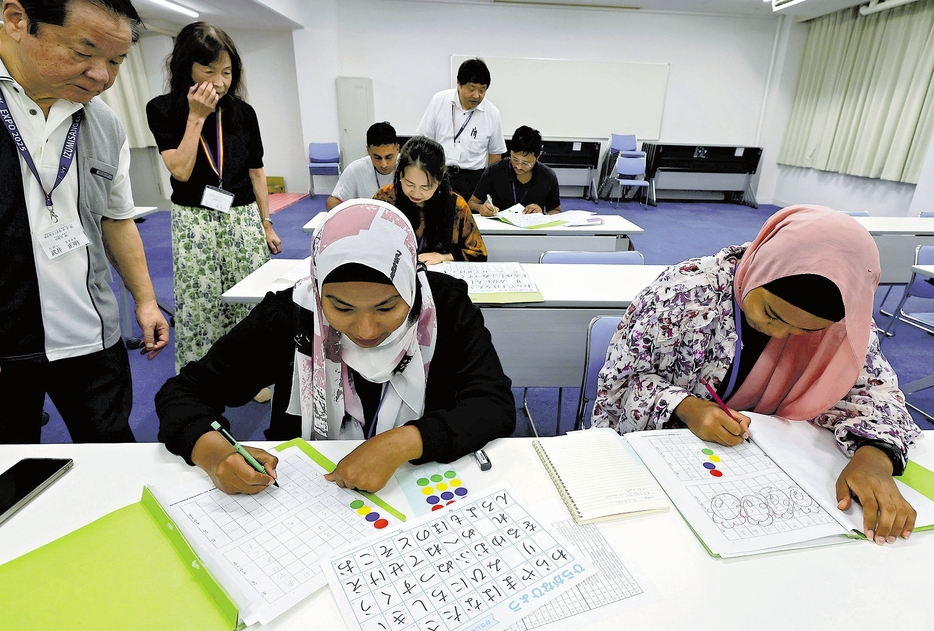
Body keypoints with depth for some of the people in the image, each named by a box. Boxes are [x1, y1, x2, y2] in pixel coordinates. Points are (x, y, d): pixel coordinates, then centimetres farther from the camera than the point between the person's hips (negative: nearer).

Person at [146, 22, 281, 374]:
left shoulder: (242, 112, 3)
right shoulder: (163, 110, -3)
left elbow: (256, 171, 8)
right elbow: (181, 171, -13)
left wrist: (266, 224, 7)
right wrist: (196, 116, -14)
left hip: (243, 219, 2)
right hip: (194, 223, -2)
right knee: (200, 309, 3)